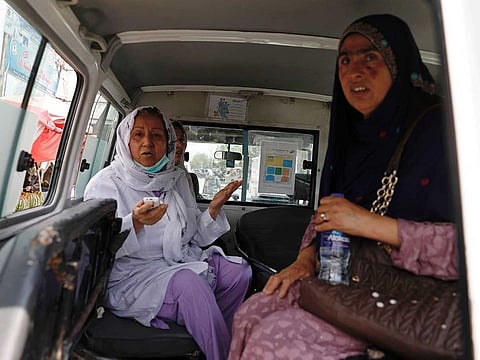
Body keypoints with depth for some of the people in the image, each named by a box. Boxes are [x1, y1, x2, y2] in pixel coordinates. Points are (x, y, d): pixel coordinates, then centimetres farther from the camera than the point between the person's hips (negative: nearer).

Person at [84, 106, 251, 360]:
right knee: (190, 284, -32)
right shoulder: (106, 183, -5)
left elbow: (195, 236, 11)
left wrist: (214, 209, -6)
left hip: (180, 261, 6)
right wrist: (134, 223, -31)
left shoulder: (177, 179, 10)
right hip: (132, 273, -5)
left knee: (239, 271, -12)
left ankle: (215, 337, 11)